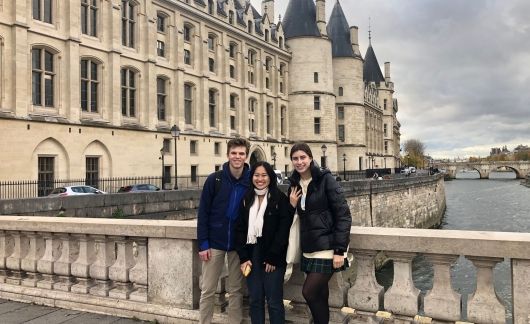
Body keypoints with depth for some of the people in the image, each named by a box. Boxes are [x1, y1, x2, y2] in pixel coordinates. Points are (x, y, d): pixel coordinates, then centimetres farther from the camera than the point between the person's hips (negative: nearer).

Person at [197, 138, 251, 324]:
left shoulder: (251, 182, -3)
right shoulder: (214, 180, -6)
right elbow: (203, 213, -5)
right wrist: (203, 244, -9)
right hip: (215, 243, -1)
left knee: (235, 290, 11)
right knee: (208, 290, 8)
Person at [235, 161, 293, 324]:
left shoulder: (280, 199, -4)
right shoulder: (246, 200, 10)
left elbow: (283, 230, -9)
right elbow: (240, 230, 6)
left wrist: (272, 258, -13)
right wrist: (243, 257, -3)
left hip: (273, 257, -4)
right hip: (252, 255, 4)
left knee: (274, 301, 1)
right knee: (255, 300, 9)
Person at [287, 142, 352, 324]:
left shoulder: (325, 179, -9)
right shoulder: (294, 185, 8)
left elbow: (343, 215, -12)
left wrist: (339, 250, -17)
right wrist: (291, 205, -5)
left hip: (326, 248, -6)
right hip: (308, 250, 6)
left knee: (309, 293, -9)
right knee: (319, 295, 10)